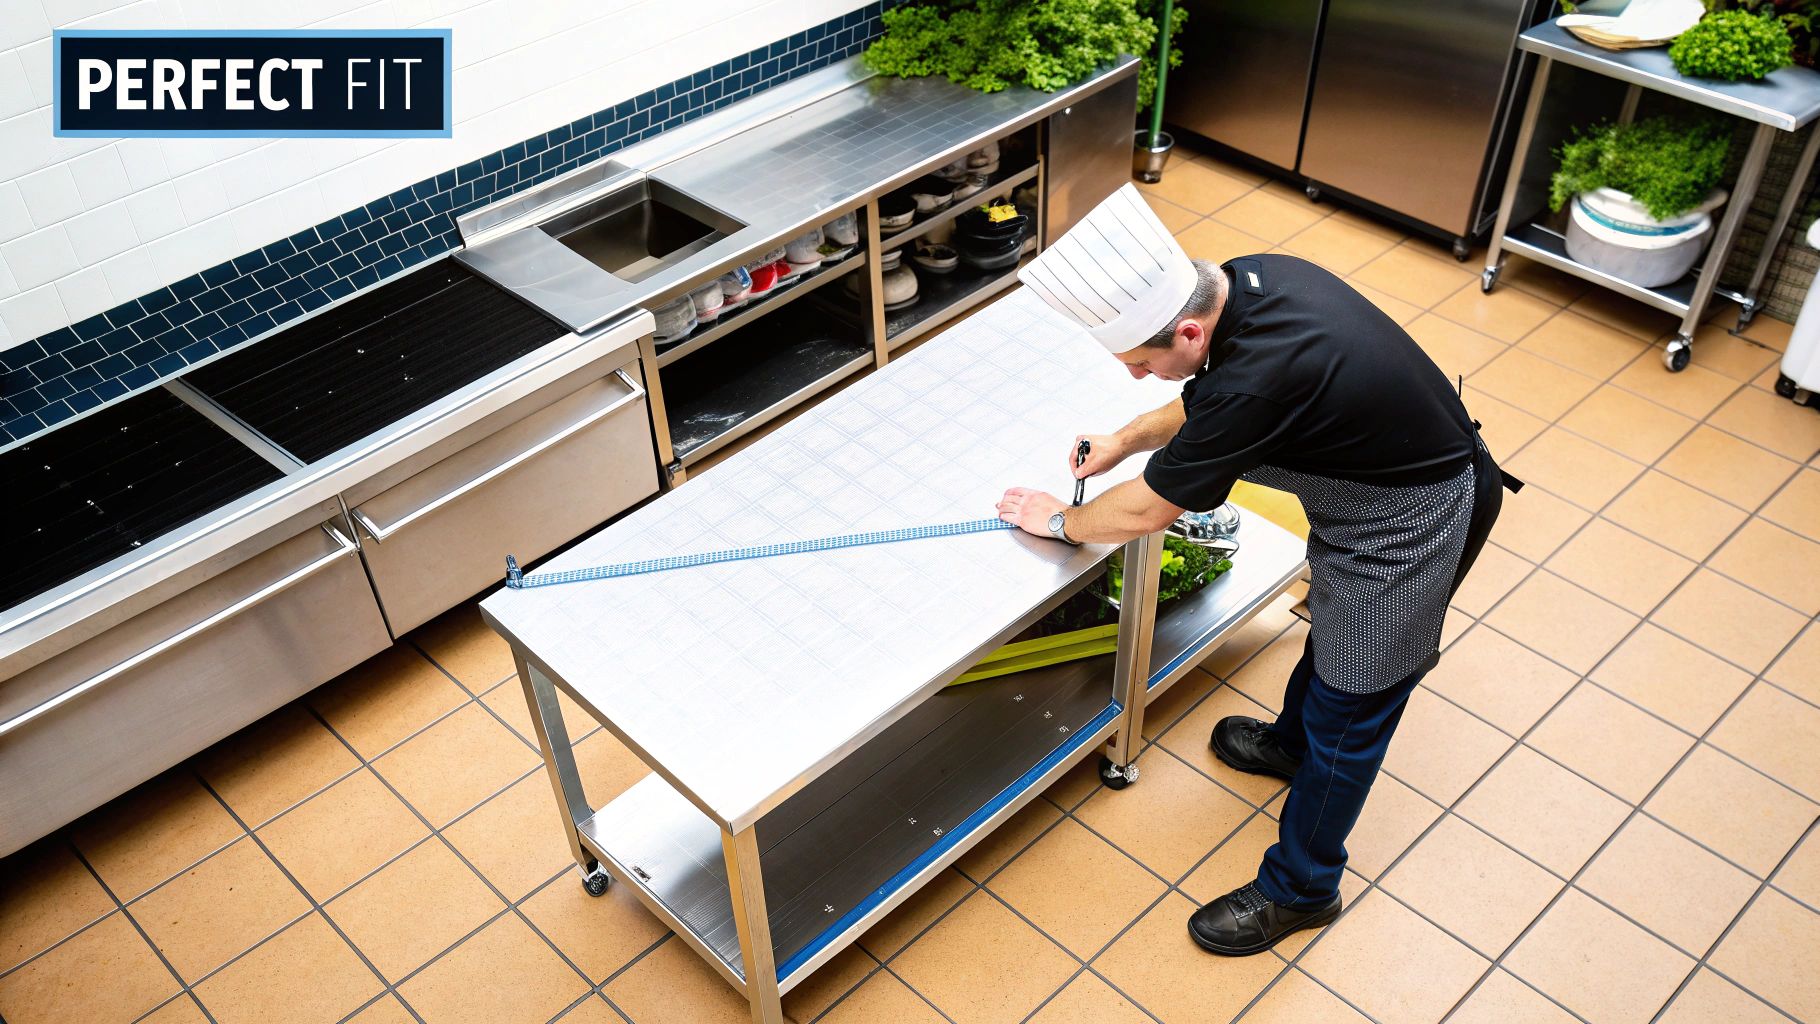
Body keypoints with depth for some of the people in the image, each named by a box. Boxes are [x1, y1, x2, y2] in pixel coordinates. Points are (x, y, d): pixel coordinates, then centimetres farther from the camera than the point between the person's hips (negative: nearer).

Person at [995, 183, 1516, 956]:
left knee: (1349, 709, 8)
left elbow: (1145, 512, -24)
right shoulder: (1248, 279, -13)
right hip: (1375, 474, 9)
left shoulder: (1260, 379, -39)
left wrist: (1062, 522, -6)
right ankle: (1292, 745, 60)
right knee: (1330, 626, 31)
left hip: (1407, 526, -9)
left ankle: (1299, 889, 28)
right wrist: (1126, 439, 5)